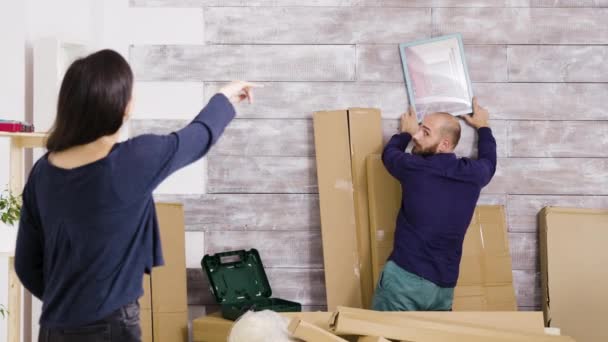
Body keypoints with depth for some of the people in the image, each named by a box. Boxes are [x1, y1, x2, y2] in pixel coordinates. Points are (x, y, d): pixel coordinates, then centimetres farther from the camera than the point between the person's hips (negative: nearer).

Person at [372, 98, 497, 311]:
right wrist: (483, 127, 47)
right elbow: (489, 161, 32)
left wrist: (405, 132, 37)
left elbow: (389, 152, 18)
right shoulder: (473, 174, 6)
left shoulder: (415, 168, -6)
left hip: (404, 277, -5)